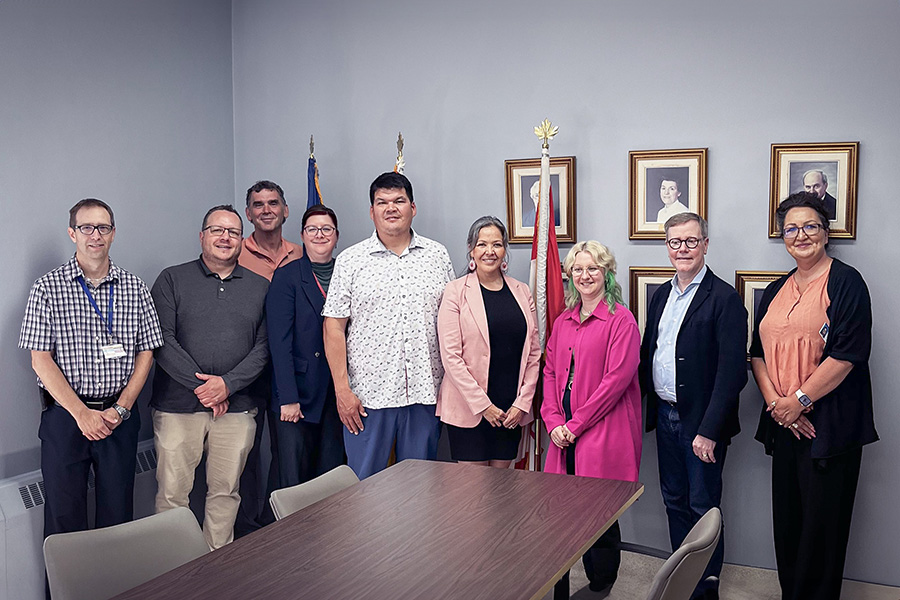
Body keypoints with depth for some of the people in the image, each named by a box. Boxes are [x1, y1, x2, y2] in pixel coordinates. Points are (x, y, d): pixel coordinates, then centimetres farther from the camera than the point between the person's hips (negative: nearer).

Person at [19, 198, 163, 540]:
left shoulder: (134, 289, 5)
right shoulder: (48, 288, -1)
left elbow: (145, 354, 5)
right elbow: (40, 359, -5)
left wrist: (120, 409, -7)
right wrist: (82, 413, -12)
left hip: (120, 416, 2)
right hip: (65, 415, -2)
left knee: (118, 512, 8)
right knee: (64, 515, 5)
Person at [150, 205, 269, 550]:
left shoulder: (260, 287, 10)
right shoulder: (172, 280, 4)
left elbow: (264, 346, 2)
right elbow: (162, 341, -5)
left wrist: (227, 384, -11)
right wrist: (200, 385, -12)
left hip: (237, 407, 2)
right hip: (178, 405, -1)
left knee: (225, 492, 10)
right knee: (172, 493, 2)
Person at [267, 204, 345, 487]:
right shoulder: (286, 278, -3)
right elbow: (280, 343, -8)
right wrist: (288, 398, -14)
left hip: (337, 395, 3)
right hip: (298, 394, -3)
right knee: (294, 482, 0)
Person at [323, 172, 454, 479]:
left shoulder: (438, 256, 7)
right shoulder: (350, 261, 1)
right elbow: (334, 327, -1)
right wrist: (342, 389, -8)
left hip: (425, 393, 2)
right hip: (368, 394, -2)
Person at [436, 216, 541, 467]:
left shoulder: (522, 292, 8)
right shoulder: (456, 291, -4)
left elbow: (534, 352, 8)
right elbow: (450, 356, -9)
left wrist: (522, 402, -2)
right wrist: (482, 404, -12)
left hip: (512, 410, 4)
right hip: (468, 408, -3)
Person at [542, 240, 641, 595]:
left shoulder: (621, 320, -7)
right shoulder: (563, 321, 15)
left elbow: (617, 377, -14)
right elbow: (550, 371, 14)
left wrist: (576, 424, -12)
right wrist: (554, 421, -1)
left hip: (603, 433, -6)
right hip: (565, 434, 6)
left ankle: (601, 585, 17)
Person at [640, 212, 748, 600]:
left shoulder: (724, 299, -14)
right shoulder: (661, 295, 10)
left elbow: (732, 372, -19)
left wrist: (709, 430, -22)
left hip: (701, 422, -7)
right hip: (665, 416, 7)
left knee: (703, 506, 5)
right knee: (674, 501, 18)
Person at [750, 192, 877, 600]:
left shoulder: (845, 282, -6)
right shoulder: (775, 292, 14)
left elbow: (848, 354, -15)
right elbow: (758, 353, 11)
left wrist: (799, 400, -14)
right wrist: (775, 402, -5)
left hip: (829, 425, -6)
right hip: (784, 424, 6)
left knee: (822, 522, 1)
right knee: (787, 518, 12)